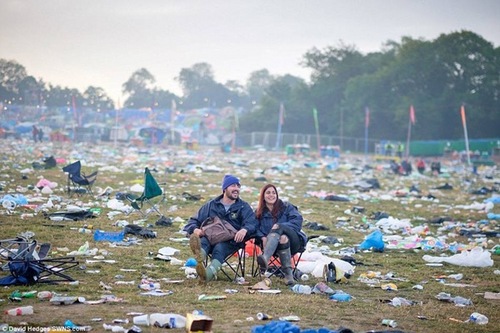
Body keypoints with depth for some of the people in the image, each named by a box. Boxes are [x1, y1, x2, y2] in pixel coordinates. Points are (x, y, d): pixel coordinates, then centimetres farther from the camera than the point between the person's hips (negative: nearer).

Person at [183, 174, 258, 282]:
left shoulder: (244, 207, 17)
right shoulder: (211, 205, 22)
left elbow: (252, 223, -1)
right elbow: (193, 221, 19)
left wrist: (244, 230, -26)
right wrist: (195, 230, -7)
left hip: (231, 242, -2)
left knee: (219, 248, -37)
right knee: (202, 241, -35)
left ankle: (209, 273, -66)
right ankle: (200, 254, -72)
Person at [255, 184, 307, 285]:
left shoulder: (286, 207, 11)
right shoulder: (259, 213, 14)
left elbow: (298, 220, -6)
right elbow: (256, 228, -3)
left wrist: (280, 226, -22)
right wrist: (263, 237, -25)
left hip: (294, 242, -1)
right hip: (274, 246, 1)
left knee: (278, 227, -31)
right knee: (282, 239, -35)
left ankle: (265, 258, -59)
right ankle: (288, 273, -45)